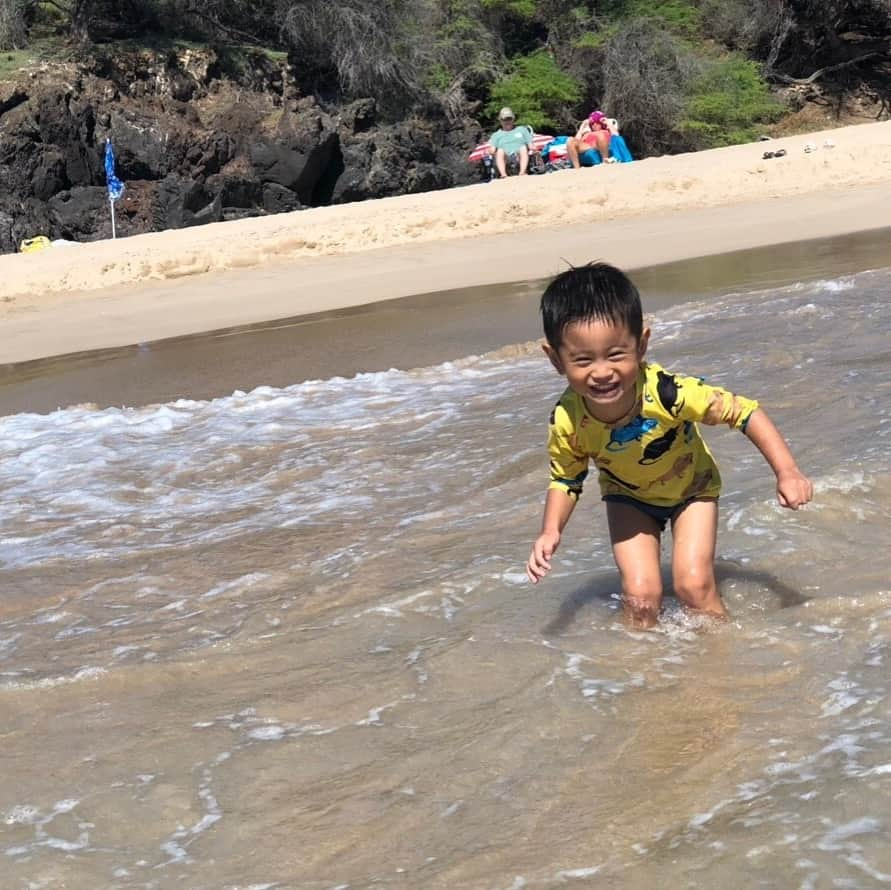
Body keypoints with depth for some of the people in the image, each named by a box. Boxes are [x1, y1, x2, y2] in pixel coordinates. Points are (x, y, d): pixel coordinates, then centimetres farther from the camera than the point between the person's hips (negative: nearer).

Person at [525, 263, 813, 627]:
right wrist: (550, 533, -25)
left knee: (693, 584, -11)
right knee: (640, 592, -9)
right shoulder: (567, 422, -31)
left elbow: (746, 413, -29)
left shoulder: (667, 393, -40)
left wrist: (787, 473, -33)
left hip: (691, 487, -1)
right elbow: (565, 480, -10)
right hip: (629, 498, 2)